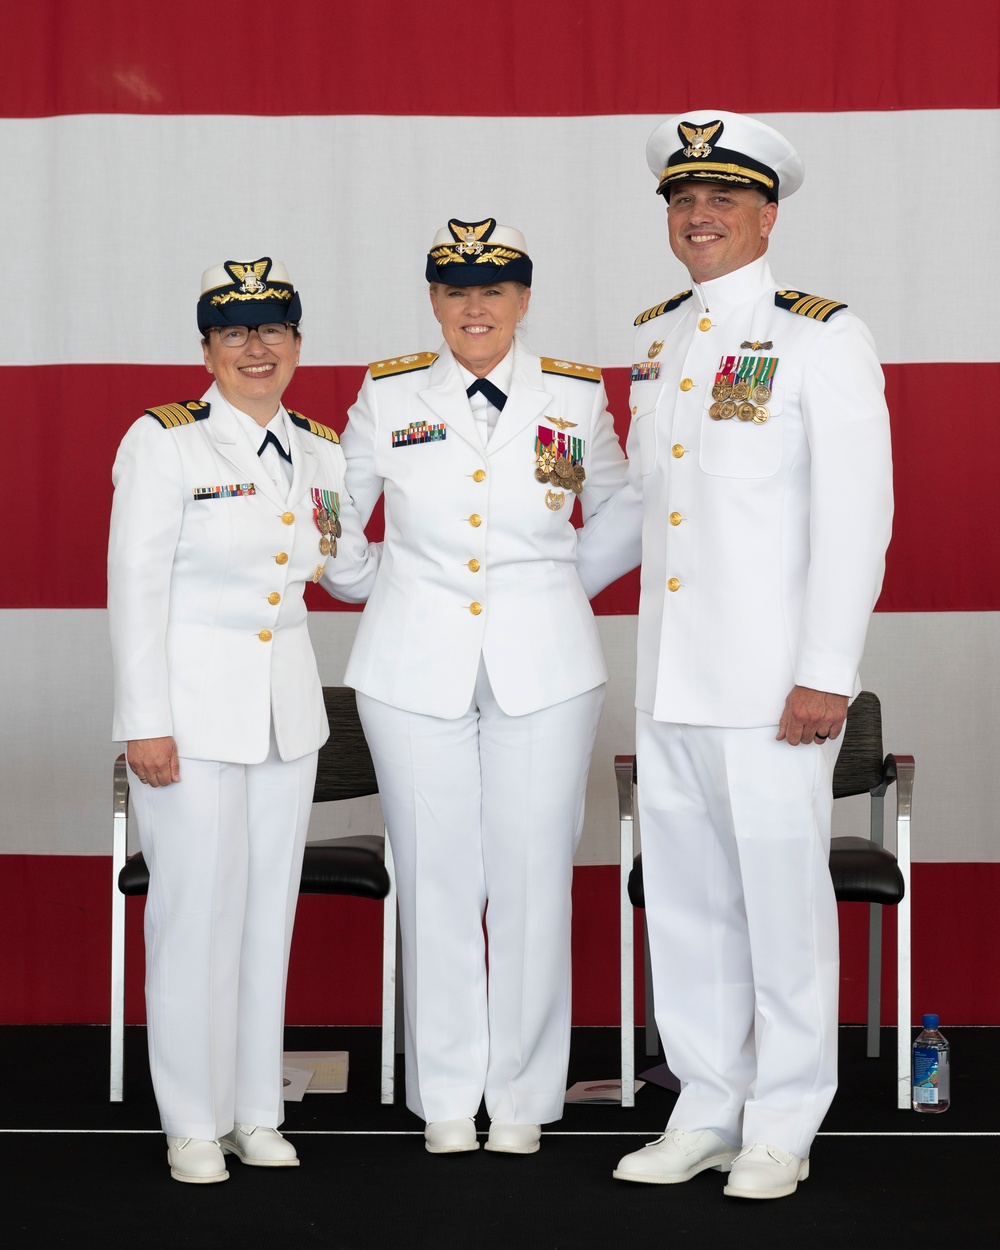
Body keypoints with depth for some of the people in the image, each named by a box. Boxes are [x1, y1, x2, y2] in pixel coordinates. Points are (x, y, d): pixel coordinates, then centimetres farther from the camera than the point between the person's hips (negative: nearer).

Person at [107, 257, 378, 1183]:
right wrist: (145, 723, -13)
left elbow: (355, 572, 21)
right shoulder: (163, 442, -7)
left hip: (288, 709, 5)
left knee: (270, 907, 9)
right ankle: (194, 1124, 11)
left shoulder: (322, 453, 8)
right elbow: (136, 588, -9)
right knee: (196, 908, -2)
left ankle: (257, 1113, 20)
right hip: (192, 709, -5)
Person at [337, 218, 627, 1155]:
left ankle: (522, 1095, 13)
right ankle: (446, 1097, 14)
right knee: (435, 878, 3)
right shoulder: (388, 395, 4)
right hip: (416, 666, 0)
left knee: (533, 877, 0)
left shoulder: (576, 397, 4)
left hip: (543, 665, 0)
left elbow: (619, 513, 20)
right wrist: (379, 592, 11)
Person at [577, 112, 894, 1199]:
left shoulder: (822, 339, -6)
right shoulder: (654, 338, 13)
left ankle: (781, 1129, 14)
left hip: (773, 680, -6)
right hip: (670, 672, 6)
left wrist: (828, 672, -16)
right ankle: (706, 1113, 23)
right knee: (684, 895, 11)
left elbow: (855, 517, -11)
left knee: (782, 894, 1)